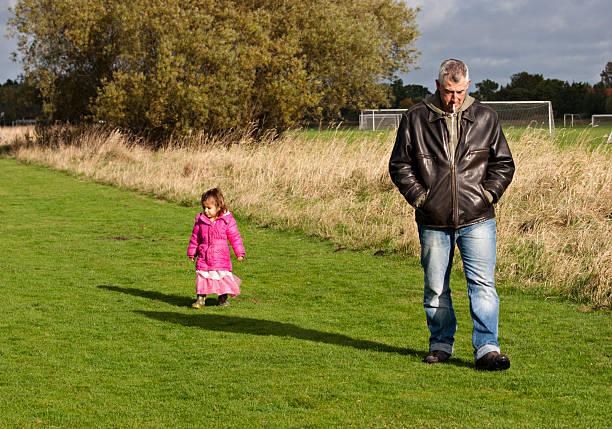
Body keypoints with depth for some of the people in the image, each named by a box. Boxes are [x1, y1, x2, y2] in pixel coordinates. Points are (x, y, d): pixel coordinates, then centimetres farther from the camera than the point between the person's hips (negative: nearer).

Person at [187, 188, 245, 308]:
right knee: (202, 276, -4)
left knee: (223, 276, 3)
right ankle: (200, 299, 2)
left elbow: (235, 238, 1)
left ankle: (223, 298, 21)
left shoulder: (227, 221, -4)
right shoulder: (200, 221, 3)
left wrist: (239, 253, 0)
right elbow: (195, 238, 14)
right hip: (204, 256, 2)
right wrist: (192, 252, 18)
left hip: (220, 257, -2)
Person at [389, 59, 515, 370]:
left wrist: (488, 194, -1)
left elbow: (503, 163, 12)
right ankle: (441, 344, 25)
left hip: (477, 220, 0)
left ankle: (486, 348, -7)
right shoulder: (415, 119, 2)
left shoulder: (485, 118, 5)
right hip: (433, 223, 1)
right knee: (435, 289, 10)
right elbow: (399, 165, 7)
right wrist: (419, 197, -3)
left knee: (483, 284, -9)